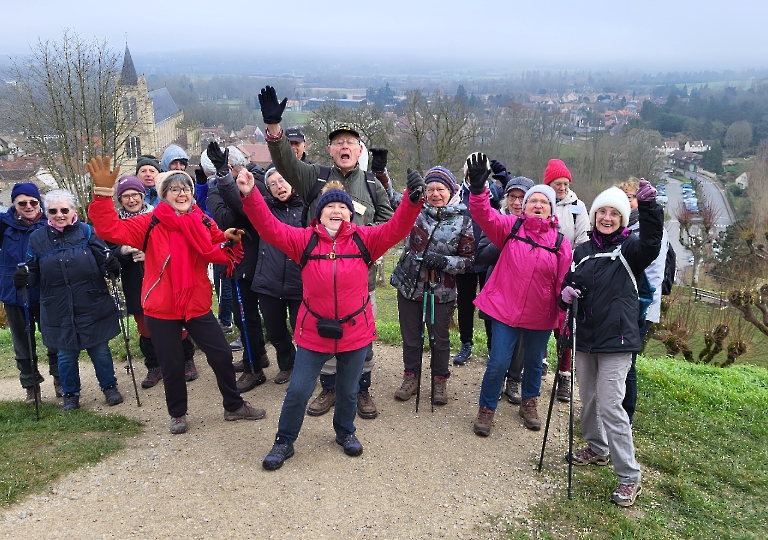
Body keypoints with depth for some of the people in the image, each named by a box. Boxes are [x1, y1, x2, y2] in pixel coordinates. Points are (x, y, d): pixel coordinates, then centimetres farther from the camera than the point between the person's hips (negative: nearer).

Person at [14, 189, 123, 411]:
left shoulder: (87, 232, -2)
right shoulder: (37, 238, 4)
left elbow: (103, 262, -2)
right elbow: (34, 274, 8)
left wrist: (111, 265, -24)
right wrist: (24, 277, -14)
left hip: (92, 307, -2)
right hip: (58, 311, 2)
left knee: (100, 350, 9)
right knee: (66, 355, 12)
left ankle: (109, 387, 28)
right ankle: (70, 394, 29)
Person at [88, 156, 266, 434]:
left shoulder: (204, 222, 1)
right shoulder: (150, 223, -9)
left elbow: (219, 254, 10)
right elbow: (110, 229, -20)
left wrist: (229, 242, -11)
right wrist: (103, 192, -30)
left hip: (197, 305, 3)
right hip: (161, 308, -2)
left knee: (222, 354, 8)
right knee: (172, 366, 10)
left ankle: (234, 406, 29)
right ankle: (177, 414, 35)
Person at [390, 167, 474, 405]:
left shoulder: (463, 221, -4)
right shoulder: (415, 208, 0)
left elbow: (468, 259, -2)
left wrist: (443, 261, -19)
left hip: (442, 291, -1)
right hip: (409, 285, 2)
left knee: (440, 337, 10)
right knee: (410, 334, 13)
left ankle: (440, 381, 30)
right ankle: (411, 377, 31)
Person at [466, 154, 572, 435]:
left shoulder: (560, 242, -2)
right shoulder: (510, 227, -2)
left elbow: (564, 284, 0)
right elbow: (484, 215, -18)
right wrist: (478, 188, -35)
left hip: (541, 316, 2)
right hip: (505, 309, -2)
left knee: (534, 363, 19)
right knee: (498, 363, -2)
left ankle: (529, 404, 44)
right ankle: (486, 409, 20)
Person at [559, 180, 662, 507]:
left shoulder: (630, 249, -5)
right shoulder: (582, 251, 9)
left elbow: (652, 242, -27)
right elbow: (569, 283, 15)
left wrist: (648, 205, -40)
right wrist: (566, 292, -9)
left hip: (616, 342, -5)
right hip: (585, 337, 5)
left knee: (610, 406, -8)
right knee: (588, 399, 17)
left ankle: (629, 477, 4)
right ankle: (597, 449, 40)